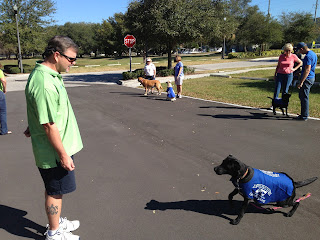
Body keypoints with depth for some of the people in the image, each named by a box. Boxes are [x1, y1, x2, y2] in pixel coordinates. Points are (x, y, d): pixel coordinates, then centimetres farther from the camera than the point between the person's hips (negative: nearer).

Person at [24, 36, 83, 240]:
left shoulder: (49, 74, 6)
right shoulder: (44, 83, -28)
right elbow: (49, 125, -27)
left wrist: (33, 127, 31)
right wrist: (63, 154, -21)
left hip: (61, 145, 9)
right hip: (54, 151, -9)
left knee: (57, 189, 23)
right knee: (55, 191, 9)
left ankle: (57, 221, 43)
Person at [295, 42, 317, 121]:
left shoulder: (308, 56, -19)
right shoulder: (313, 54, 13)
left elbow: (307, 70, -25)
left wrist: (301, 82, -25)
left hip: (307, 79, -10)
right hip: (311, 78, 10)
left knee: (304, 97, -3)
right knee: (302, 96, 17)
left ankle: (304, 116, 3)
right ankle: (303, 114, 24)